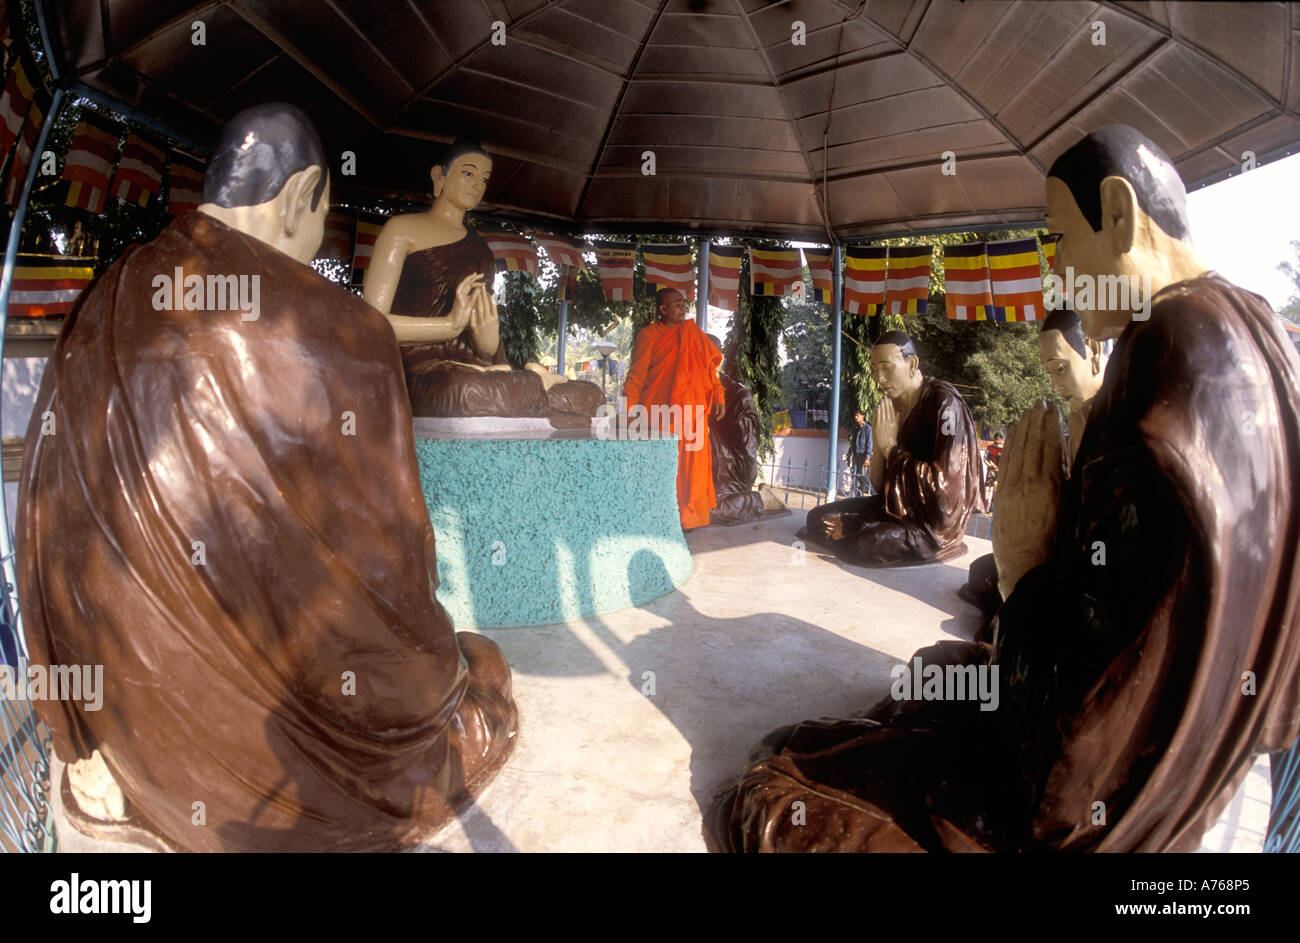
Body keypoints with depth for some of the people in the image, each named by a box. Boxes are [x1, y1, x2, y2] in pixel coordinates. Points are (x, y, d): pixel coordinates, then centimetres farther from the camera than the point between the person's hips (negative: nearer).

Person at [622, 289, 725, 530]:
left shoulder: (692, 332, 14)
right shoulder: (649, 335, 1)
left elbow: (709, 365, 13)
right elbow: (636, 375, -3)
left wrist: (718, 396, 2)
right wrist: (629, 408, -13)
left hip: (690, 411, 4)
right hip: (659, 411, -4)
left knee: (690, 463, 3)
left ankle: (686, 516, 11)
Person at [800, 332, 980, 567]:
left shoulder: (944, 402, -15)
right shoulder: (892, 407, 6)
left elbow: (944, 479, -23)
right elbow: (879, 485, 6)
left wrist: (891, 446, -17)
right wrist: (878, 443, -12)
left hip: (936, 520, -7)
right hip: (896, 507, 7)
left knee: (871, 543, -32)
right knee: (818, 518, -2)